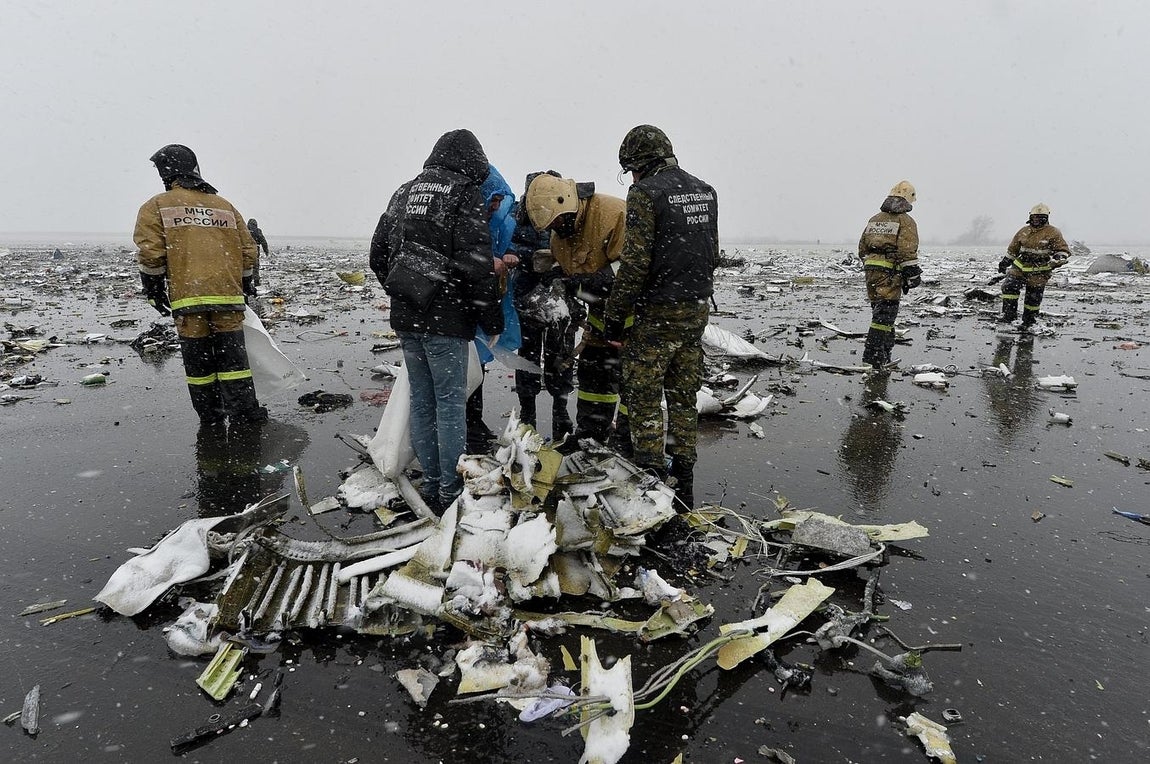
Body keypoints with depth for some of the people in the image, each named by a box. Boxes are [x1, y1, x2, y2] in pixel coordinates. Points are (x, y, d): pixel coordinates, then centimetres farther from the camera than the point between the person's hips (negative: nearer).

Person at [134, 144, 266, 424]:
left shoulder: (156, 206, 5)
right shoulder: (225, 206, 15)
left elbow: (151, 254, -5)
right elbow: (248, 251, 14)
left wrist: (154, 290, 6)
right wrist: (244, 285, 25)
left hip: (187, 296, -2)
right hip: (228, 294, 2)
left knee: (198, 358, 8)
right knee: (232, 355, 6)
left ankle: (210, 414, 15)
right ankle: (244, 413, 3)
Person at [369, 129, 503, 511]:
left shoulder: (405, 191, 16)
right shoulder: (465, 194, -6)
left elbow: (379, 253, 17)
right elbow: (476, 263, -14)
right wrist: (492, 319, -8)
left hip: (405, 317, 7)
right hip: (445, 318, -7)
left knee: (421, 400, 12)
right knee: (450, 401, 0)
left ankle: (431, 483, 20)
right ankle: (451, 490, 6)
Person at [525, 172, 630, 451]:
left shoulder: (614, 213, -27)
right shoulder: (559, 235, 2)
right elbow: (565, 272, 13)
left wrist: (585, 282, -33)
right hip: (603, 307, 8)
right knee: (592, 367, 12)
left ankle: (627, 439, 3)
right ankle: (590, 433, 24)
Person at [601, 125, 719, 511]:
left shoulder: (646, 192, -11)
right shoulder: (704, 191, 13)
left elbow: (635, 262, -17)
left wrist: (615, 314, -10)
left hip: (658, 312, -7)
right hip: (697, 309, 8)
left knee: (643, 396, 2)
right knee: (683, 396, 13)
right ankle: (683, 487, 20)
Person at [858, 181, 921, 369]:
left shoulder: (874, 219, 15)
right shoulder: (906, 221, -6)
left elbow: (862, 248, 18)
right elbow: (907, 252, -15)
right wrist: (913, 275, -11)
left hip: (871, 273, 7)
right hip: (890, 274, -7)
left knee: (880, 312, 16)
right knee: (885, 314, -5)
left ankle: (885, 354, 25)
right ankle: (873, 357, -8)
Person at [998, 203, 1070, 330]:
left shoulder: (1053, 233, -4)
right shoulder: (1024, 231, 10)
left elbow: (1064, 251, -3)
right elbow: (1013, 249, 23)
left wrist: (1056, 261, -21)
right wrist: (1004, 262, 26)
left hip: (1039, 273, -3)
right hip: (1020, 267, 4)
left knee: (1033, 298, 4)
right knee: (1009, 286, -18)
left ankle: (1028, 322, 20)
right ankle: (1009, 315, -12)